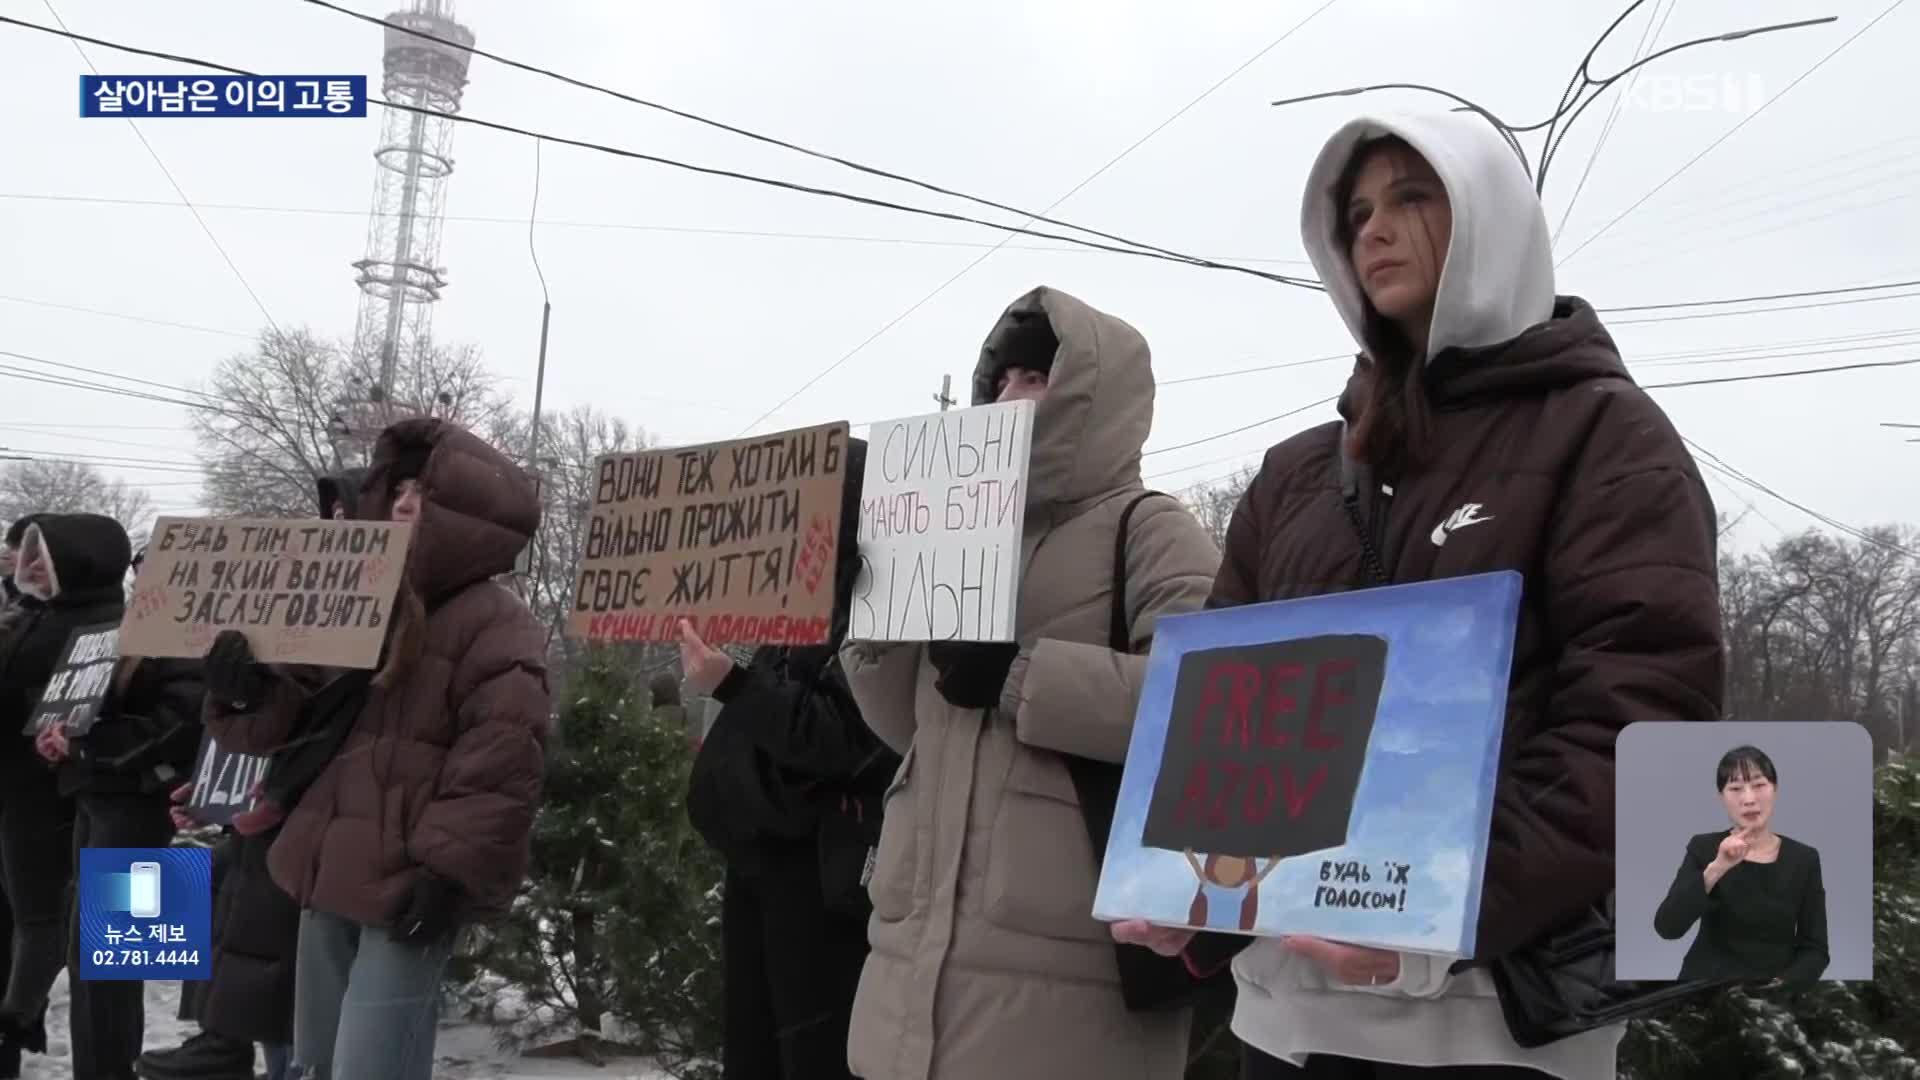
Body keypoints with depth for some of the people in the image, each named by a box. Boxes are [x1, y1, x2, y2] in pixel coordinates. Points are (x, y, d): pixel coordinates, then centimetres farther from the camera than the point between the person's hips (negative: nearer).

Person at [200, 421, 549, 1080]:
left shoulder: (495, 623, -8)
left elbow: (501, 766, -17)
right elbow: (301, 722, 19)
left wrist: (451, 871, -22)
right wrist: (248, 693, -3)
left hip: (409, 891, -8)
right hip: (332, 878, 9)